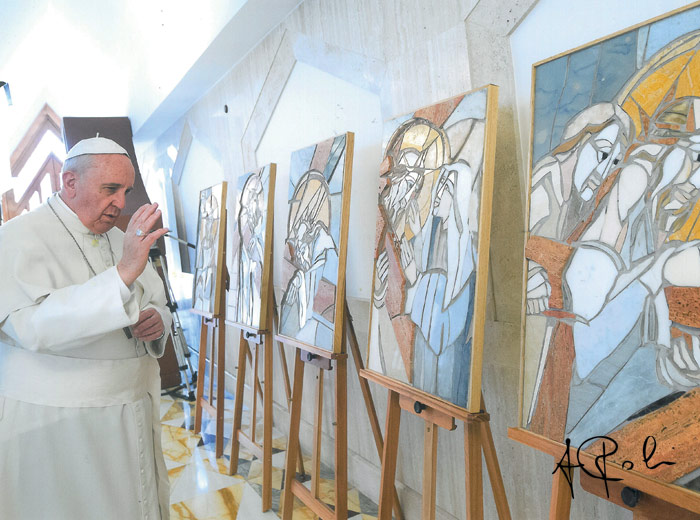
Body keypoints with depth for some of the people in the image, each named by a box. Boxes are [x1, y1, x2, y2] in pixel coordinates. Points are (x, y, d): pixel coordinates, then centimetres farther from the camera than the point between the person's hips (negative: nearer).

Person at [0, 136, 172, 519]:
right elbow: (34, 325, -27)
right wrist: (122, 275, -34)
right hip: (52, 423, -6)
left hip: (130, 413, 6)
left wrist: (156, 321, -8)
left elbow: (158, 304, 16)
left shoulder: (122, 240, 11)